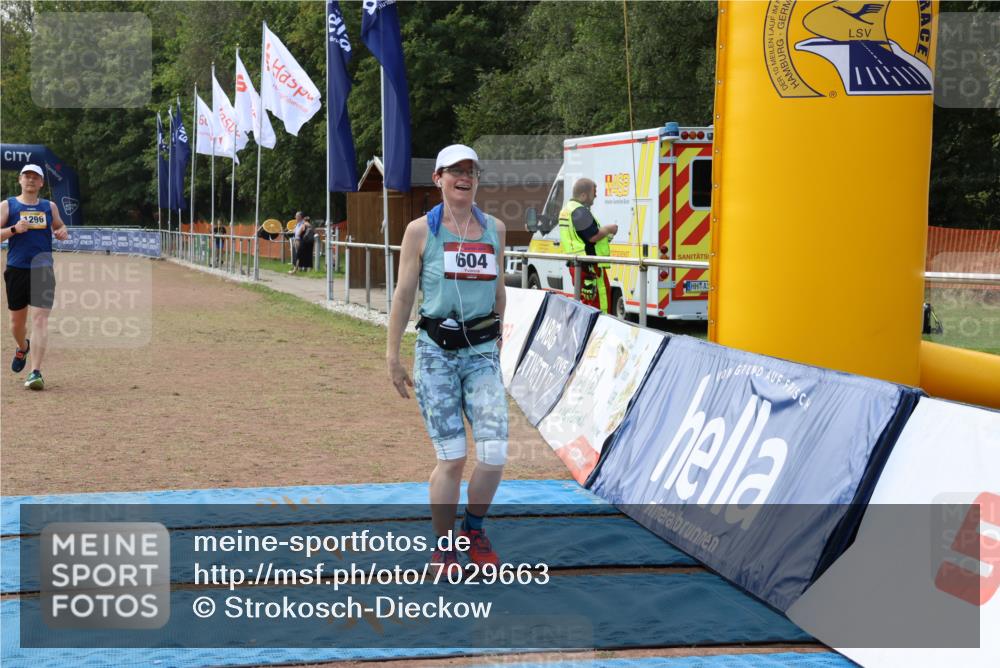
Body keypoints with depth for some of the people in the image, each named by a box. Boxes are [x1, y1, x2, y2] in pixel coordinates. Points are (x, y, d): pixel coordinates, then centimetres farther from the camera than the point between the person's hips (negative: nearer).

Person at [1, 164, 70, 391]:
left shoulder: (49, 207, 11)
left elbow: (60, 226, 25)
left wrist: (63, 232, 2)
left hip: (43, 270, 0)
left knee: (40, 319, -13)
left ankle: (36, 372, -16)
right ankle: (22, 348, 46)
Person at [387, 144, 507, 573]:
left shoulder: (494, 229, 9)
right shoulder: (421, 230, 0)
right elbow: (403, 295, 2)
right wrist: (392, 356, 0)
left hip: (482, 352, 3)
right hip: (436, 352, -3)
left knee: (494, 453, -8)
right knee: (451, 458, -4)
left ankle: (474, 529, 19)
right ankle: (443, 548, 15)